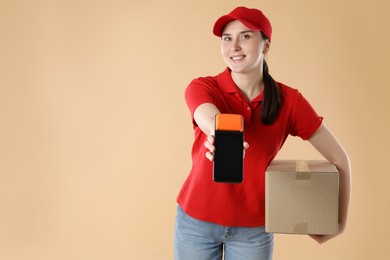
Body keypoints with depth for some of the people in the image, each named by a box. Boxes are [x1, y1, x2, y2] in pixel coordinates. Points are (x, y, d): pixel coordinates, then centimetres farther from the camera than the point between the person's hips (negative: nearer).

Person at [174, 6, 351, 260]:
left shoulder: (289, 101, -9)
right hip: (196, 220, 0)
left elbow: (339, 158, -4)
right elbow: (213, 123, -34)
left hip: (253, 228, 0)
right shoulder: (202, 88, -11)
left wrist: (340, 222, -4)